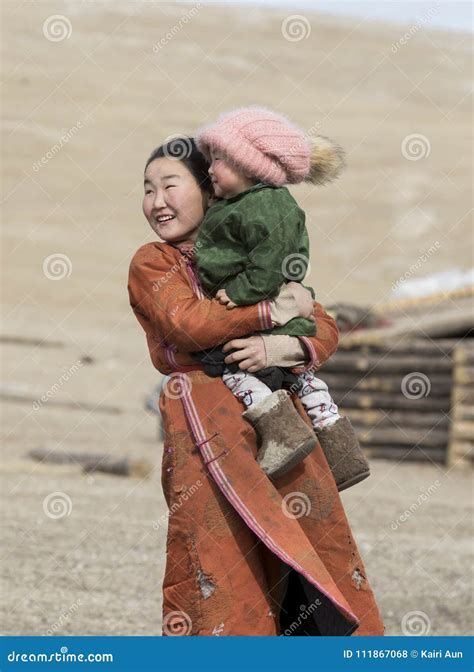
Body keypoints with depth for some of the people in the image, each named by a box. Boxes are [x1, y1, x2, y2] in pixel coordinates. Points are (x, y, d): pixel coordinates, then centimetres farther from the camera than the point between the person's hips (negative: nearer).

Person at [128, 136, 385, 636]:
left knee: (319, 552, 1)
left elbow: (325, 328, 10)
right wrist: (274, 312, -9)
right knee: (217, 554, -8)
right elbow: (187, 323, -13)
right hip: (206, 428, -4)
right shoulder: (151, 263, 7)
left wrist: (281, 348, -11)